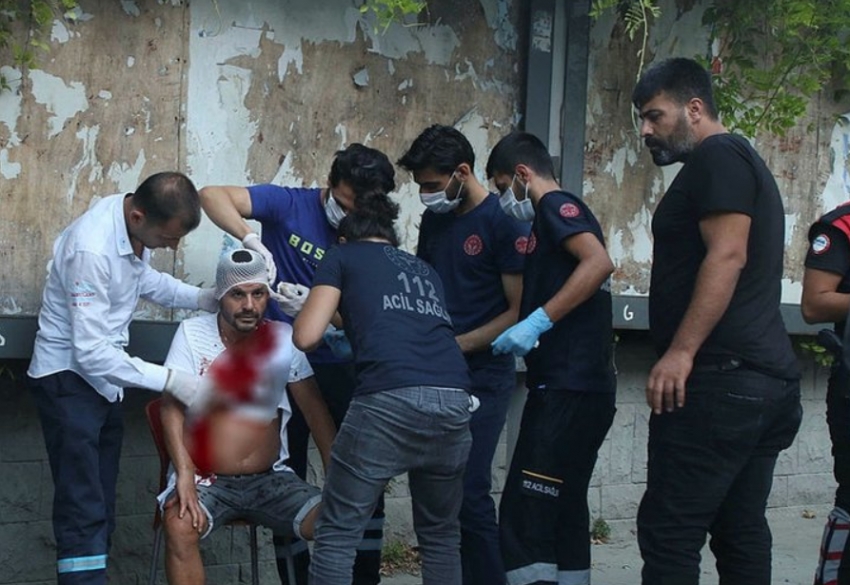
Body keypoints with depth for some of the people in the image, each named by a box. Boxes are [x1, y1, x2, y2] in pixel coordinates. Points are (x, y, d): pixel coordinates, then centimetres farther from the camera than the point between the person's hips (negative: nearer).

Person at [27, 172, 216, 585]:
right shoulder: (92, 249, -31)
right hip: (69, 378, -9)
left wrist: (204, 298, -1)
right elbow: (91, 353, -30)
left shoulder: (135, 222, -7)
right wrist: (170, 381, -28)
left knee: (101, 506, 11)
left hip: (105, 376, 9)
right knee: (83, 511, -12)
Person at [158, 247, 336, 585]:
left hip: (271, 479, 2)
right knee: (180, 526, -34)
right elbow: (172, 407, -11)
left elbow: (315, 409, 4)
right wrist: (185, 476, -25)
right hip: (207, 479, -2)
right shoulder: (192, 333, -4)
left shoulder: (283, 338, 2)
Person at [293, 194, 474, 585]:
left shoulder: (342, 256, 19)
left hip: (389, 400, -5)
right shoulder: (424, 269, 33)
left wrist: (308, 309, 33)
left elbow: (307, 337, 11)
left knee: (338, 533, 5)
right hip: (453, 401, 5)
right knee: (440, 534, 19)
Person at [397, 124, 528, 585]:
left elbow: (519, 312, -11)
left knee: (468, 492, -10)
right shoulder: (434, 220, 12)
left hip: (482, 377, -7)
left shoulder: (504, 223, -9)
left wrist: (458, 345, -17)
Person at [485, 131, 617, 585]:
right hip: (579, 389, 11)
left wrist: (538, 321, -25)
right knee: (564, 515, 13)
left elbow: (599, 262, -23)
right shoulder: (555, 217, 24)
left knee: (523, 520, -13)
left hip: (567, 389, -11)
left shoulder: (556, 206, -5)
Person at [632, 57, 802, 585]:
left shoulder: (718, 157, -6)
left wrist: (681, 351, -23)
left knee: (669, 533, -12)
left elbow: (728, 255, -19)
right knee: (742, 536, 10)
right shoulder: (744, 163, 26)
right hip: (769, 378, 11)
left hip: (721, 378, -11)